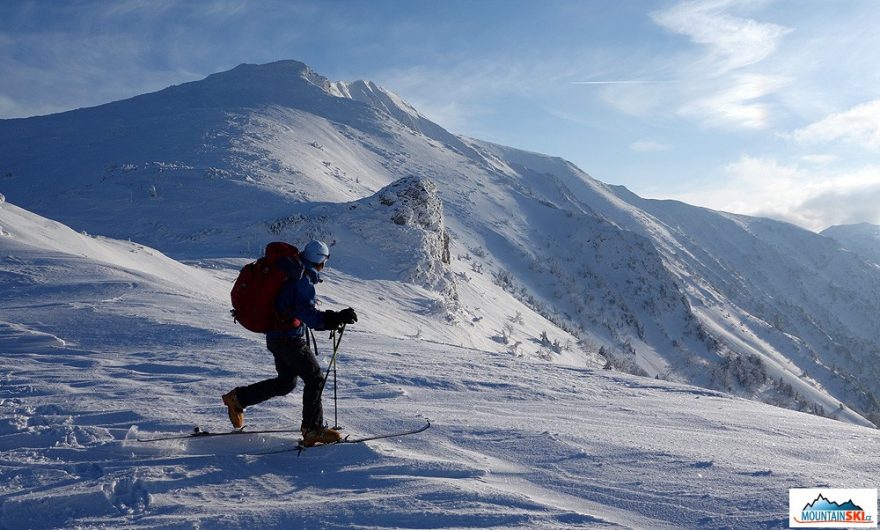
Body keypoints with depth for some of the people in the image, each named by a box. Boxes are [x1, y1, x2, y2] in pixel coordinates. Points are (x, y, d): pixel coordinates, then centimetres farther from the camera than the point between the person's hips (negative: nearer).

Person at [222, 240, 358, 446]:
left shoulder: (290, 273, 8)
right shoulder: (303, 282, -20)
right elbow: (308, 314, -29)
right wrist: (337, 319, -34)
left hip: (276, 336, 10)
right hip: (290, 339, -10)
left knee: (286, 382, 21)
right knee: (315, 378, -3)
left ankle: (238, 398, 27)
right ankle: (313, 430, -1)